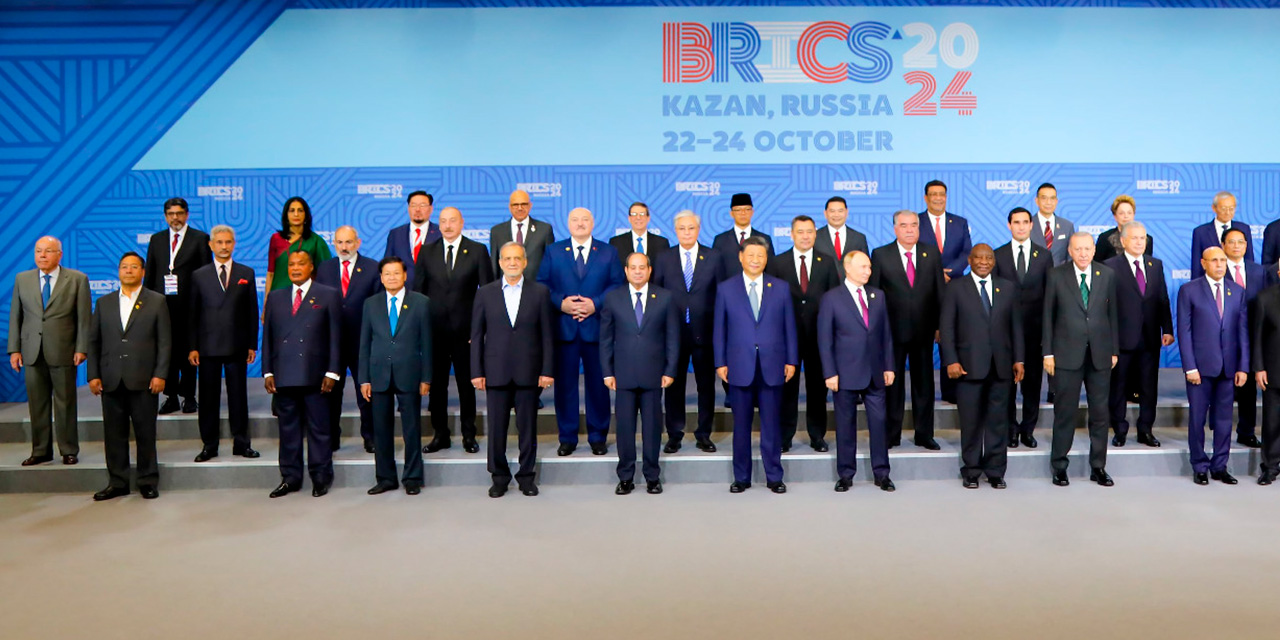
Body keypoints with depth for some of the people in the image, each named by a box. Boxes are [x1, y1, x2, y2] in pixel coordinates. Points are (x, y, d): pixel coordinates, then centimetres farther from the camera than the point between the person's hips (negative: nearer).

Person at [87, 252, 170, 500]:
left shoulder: (157, 301, 5)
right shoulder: (104, 302, 13)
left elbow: (165, 341, 1)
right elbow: (93, 341, 12)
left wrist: (160, 375, -8)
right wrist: (93, 375, 3)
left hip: (143, 380, -3)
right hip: (111, 381, 3)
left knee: (146, 433, 2)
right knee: (114, 434, 6)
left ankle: (148, 482, 12)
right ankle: (117, 482, 16)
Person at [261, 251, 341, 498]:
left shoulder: (329, 295, 5)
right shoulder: (275, 297, 15)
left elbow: (335, 337, 0)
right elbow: (267, 337, 13)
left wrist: (331, 372, -7)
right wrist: (268, 372, 4)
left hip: (315, 375, -3)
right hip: (283, 375, 3)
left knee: (318, 428, 2)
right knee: (288, 429, 8)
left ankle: (321, 477, 12)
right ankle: (290, 478, 17)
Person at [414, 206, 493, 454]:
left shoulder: (477, 251, 2)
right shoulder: (427, 252, 8)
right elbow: (418, 290, 10)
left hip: (466, 328, -2)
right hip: (434, 329, 2)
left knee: (467, 384, 5)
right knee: (436, 383, 7)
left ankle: (468, 435, 15)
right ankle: (440, 435, 18)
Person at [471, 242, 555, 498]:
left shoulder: (540, 292, 4)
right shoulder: (485, 293, 7)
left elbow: (547, 334, 3)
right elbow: (476, 335, 6)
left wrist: (547, 370, -3)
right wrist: (477, 372, 0)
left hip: (528, 372, -1)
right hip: (496, 372, 1)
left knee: (527, 427, 5)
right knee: (496, 428, 4)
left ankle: (526, 476, 17)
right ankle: (499, 477, 17)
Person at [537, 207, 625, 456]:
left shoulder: (608, 253, 10)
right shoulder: (553, 251, 10)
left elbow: (618, 285, 2)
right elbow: (541, 284, 4)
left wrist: (595, 304, -12)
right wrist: (561, 303, -12)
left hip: (596, 328, 0)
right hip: (563, 329, 0)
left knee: (597, 383, 4)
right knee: (564, 383, 3)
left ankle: (598, 437, 16)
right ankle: (567, 438, 14)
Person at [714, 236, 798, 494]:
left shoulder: (781, 287, 7)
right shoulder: (726, 289, 4)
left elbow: (789, 326, 8)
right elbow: (719, 329, 5)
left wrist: (791, 360, 4)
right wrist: (720, 363, 0)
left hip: (772, 366, 1)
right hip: (739, 367, 0)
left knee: (772, 425, 5)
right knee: (741, 425, 6)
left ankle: (774, 477, 16)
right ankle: (741, 478, 16)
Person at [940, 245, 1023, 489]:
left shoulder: (1007, 288, 12)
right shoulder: (955, 288, 3)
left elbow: (1016, 325, 12)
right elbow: (947, 327, -1)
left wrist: (1018, 359, 5)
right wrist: (951, 360, -9)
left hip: (1001, 366, 3)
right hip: (969, 366, -2)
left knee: (998, 421, 6)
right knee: (970, 422, 3)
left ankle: (995, 472, 16)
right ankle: (971, 472, 15)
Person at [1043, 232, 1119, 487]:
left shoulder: (1107, 274, 7)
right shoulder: (1056, 275, 1)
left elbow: (1113, 313, 9)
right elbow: (1048, 315, 1)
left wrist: (1114, 350, 6)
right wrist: (1048, 352, -3)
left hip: (1100, 355, 2)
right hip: (1067, 354, -2)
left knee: (1100, 412, 7)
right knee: (1065, 412, 2)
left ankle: (1098, 467, 19)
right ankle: (1059, 467, 13)